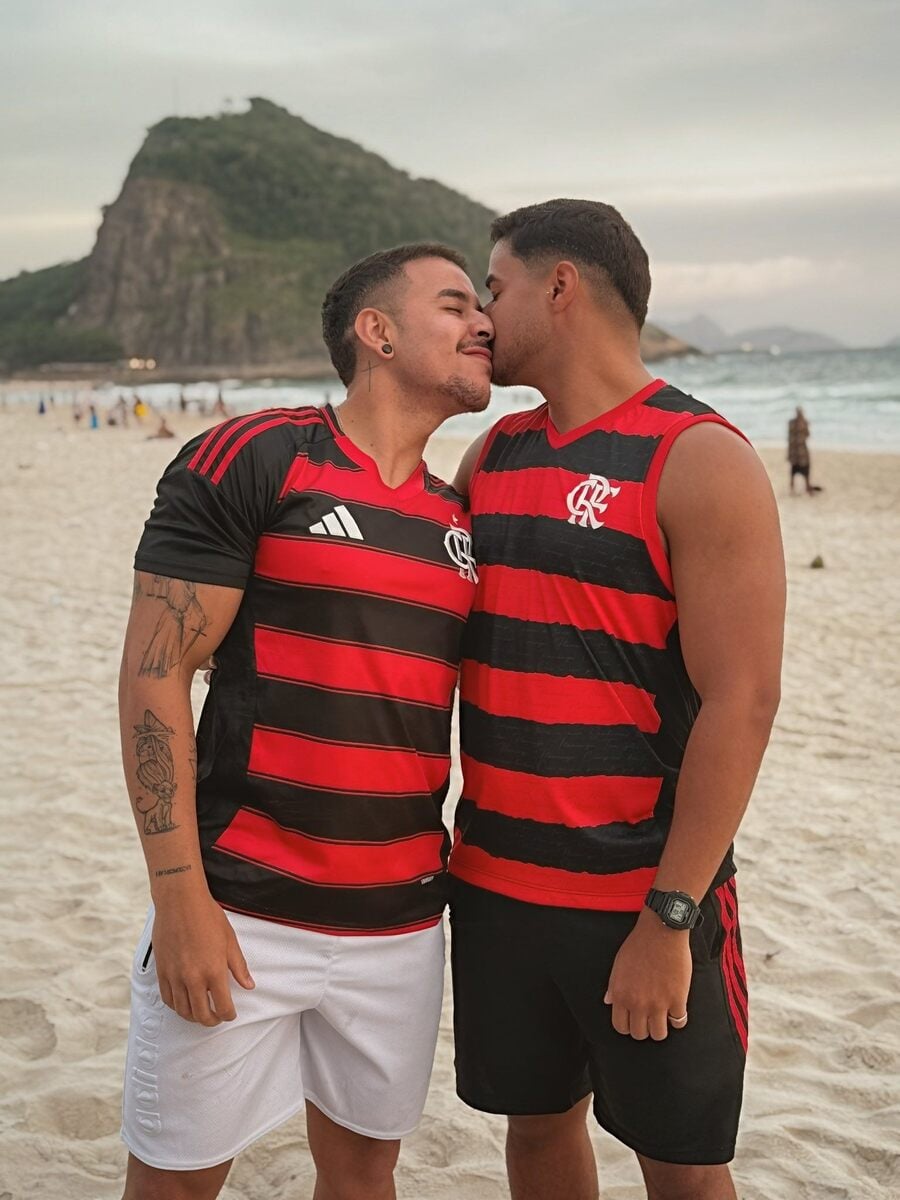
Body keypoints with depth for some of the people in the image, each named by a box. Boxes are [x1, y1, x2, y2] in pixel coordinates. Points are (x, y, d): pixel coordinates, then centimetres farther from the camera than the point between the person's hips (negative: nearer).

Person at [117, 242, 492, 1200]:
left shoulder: (456, 520, 10)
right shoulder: (253, 459, -8)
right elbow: (154, 674, -11)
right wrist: (180, 895, -15)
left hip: (402, 921, 5)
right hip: (243, 910, -5)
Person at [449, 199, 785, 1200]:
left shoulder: (699, 460, -13)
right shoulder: (495, 452, 9)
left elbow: (741, 703, -17)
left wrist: (667, 919, -18)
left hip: (646, 897, -6)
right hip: (495, 883, 6)